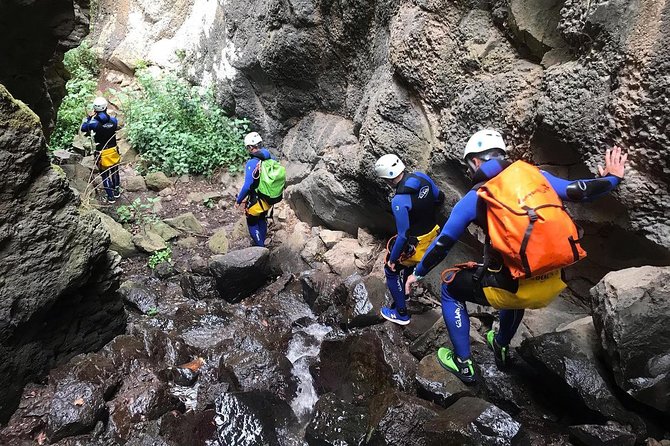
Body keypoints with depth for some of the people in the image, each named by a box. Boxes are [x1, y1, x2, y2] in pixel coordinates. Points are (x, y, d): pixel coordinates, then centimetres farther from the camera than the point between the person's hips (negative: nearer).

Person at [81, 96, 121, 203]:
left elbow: (83, 128, -2)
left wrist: (88, 117, 9)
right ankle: (117, 191, 38)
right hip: (113, 151, 3)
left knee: (105, 175, 12)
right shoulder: (113, 120, -11)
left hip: (102, 154, -3)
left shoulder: (94, 123, -20)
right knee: (115, 172, 23)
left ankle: (111, 197, 20)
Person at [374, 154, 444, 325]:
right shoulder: (422, 177, -11)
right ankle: (403, 289, 55)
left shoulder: (399, 201, -32)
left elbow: (403, 235, -26)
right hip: (432, 233, 7)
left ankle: (401, 314, 26)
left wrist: (392, 259, -13)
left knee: (391, 271, 16)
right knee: (407, 263, 33)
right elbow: (439, 197, 5)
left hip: (415, 244, -7)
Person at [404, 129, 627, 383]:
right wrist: (613, 178, 25)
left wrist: (418, 273, 18)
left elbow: (442, 244, 3)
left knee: (450, 289, 20)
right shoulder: (535, 176, 5)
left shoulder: (474, 198, -2)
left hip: (514, 290, -5)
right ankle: (502, 348, 57)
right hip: (554, 285, 5)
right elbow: (579, 192, 4)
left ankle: (463, 364, 24)